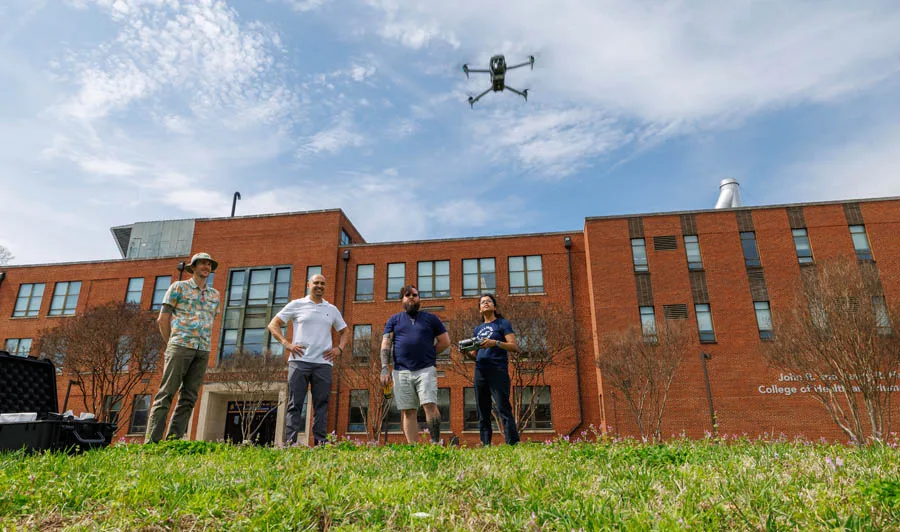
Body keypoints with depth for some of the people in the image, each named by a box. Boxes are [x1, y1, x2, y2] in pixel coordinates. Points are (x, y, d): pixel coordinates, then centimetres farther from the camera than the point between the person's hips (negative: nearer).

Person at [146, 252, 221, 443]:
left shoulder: (215, 294, 19)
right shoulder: (179, 287, 6)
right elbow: (162, 319, 5)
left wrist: (203, 343, 12)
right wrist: (171, 344, 6)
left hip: (203, 350, 5)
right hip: (181, 345, -4)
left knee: (189, 397, 2)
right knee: (166, 393, -7)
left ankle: (174, 440, 6)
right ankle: (152, 440, -5)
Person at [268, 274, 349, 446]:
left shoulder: (332, 309, 16)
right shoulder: (296, 305, 8)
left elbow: (345, 331, 25)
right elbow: (273, 325, 8)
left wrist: (339, 348, 7)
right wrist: (286, 343, -5)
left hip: (323, 363, 3)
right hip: (299, 361, -2)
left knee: (321, 404, 2)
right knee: (295, 404, -2)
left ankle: (321, 443, 6)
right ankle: (290, 443, 0)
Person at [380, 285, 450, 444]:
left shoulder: (430, 318, 13)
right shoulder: (394, 320, 16)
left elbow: (445, 341, 14)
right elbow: (385, 345, 8)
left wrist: (428, 354, 8)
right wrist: (385, 368, -3)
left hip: (426, 370, -1)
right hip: (401, 372, 2)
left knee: (430, 406, -14)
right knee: (408, 412, 1)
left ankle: (436, 442, -6)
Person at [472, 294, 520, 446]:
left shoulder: (503, 323, 5)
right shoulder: (478, 329, 20)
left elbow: (515, 347, -5)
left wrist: (495, 343, -20)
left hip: (498, 371, -5)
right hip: (480, 372, 6)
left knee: (503, 409, -12)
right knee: (482, 413, 5)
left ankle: (514, 444, -11)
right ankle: (485, 445, 10)